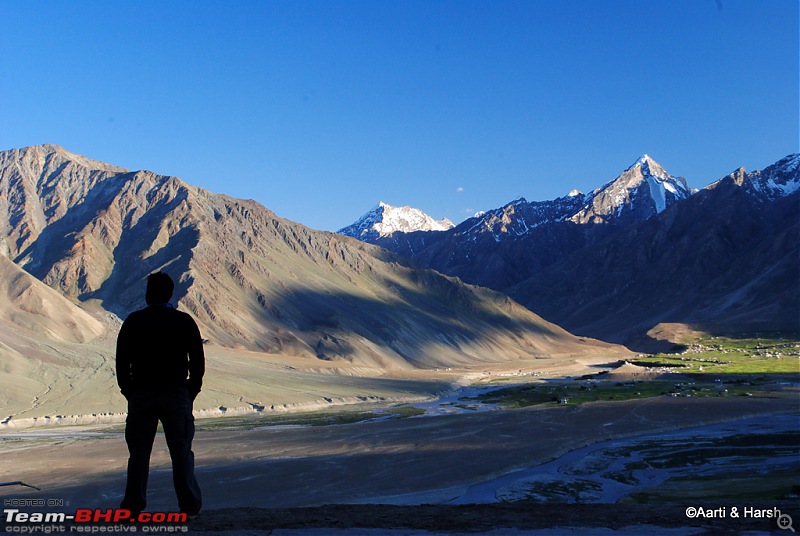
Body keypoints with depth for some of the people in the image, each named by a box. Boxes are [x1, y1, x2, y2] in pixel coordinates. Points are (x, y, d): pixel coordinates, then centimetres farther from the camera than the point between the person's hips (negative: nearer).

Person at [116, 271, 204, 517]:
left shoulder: (133, 321, 0)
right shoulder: (184, 321, 0)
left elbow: (121, 361, 2)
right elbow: (198, 362, 1)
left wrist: (129, 392, 11)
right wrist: (190, 393, 9)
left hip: (141, 396, 0)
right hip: (177, 395, 0)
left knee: (139, 453, 8)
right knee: (181, 452, 5)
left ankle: (133, 506, 11)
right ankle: (190, 505, 6)